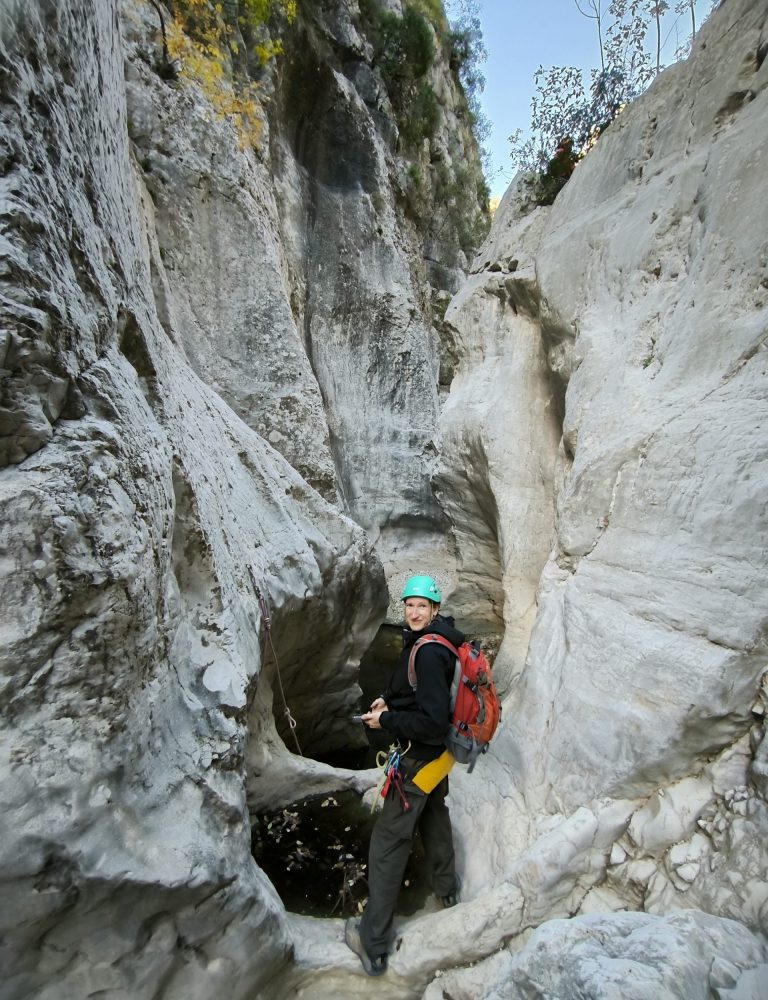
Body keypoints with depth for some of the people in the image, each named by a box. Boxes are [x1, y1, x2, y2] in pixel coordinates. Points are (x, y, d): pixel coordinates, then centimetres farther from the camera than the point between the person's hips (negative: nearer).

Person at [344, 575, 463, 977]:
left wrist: (385, 720, -22)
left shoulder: (428, 652, -29)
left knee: (388, 845, 4)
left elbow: (433, 721, -31)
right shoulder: (434, 641, 0)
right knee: (434, 816, 31)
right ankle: (447, 890, 54)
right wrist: (389, 699, 2)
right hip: (438, 752, 10)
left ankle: (372, 944, 18)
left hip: (419, 757, -10)